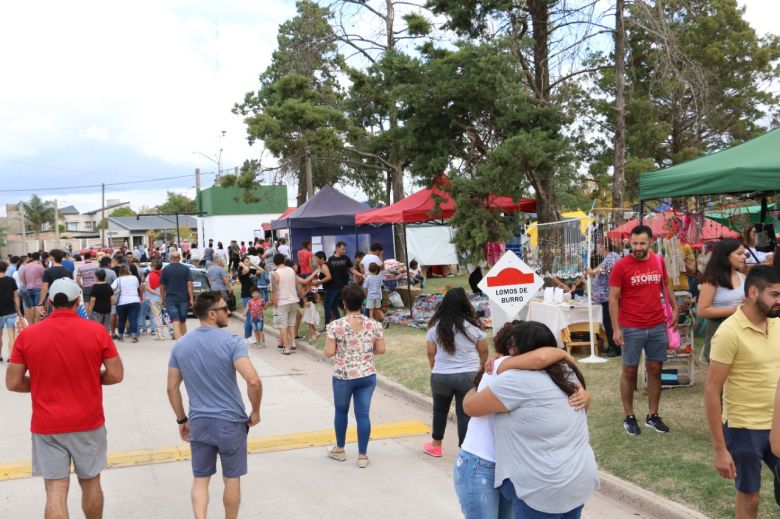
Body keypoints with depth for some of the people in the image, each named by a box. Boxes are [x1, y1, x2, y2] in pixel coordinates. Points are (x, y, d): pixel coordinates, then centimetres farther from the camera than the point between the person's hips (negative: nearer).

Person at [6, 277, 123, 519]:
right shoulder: (97, 331, -8)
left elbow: (13, 383, -3)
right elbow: (116, 375, -5)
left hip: (47, 426, 0)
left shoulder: (27, 335, -6)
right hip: (89, 422, 0)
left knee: (56, 491, 2)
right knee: (90, 483, 16)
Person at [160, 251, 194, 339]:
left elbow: (162, 286, 3)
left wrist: (163, 299, 12)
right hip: (184, 299, 1)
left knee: (176, 322, -7)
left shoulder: (165, 270, 1)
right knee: (183, 322, 15)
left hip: (170, 299, -1)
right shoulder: (186, 269, 1)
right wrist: (191, 298, -4)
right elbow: (189, 284, -6)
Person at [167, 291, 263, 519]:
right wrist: (255, 412, -9)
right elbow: (254, 381, -24)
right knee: (232, 479, 14)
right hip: (231, 422, -3)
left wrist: (182, 420, 16)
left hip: (198, 422, 4)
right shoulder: (231, 341, -16)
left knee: (200, 479, 15)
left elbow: (172, 388, 5)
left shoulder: (180, 345, 1)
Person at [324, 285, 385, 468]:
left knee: (341, 411, 19)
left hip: (343, 376, -2)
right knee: (363, 414, 7)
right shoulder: (374, 325, -4)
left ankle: (339, 449, 34)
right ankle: (362, 456, 12)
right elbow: (381, 350, 1)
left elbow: (329, 352, -12)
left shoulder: (335, 326, -12)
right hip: (367, 376, 2)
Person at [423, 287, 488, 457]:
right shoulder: (473, 325, -6)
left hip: (441, 376, 2)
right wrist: (479, 369, 21)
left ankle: (436, 445, 34)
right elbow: (484, 352, 3)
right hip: (469, 376, -1)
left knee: (440, 410, 20)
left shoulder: (436, 326, -3)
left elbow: (431, 353, 3)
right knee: (466, 413, 4)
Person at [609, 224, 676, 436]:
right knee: (629, 371, 5)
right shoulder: (621, 266, -11)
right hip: (631, 328, -4)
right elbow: (613, 299, -9)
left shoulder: (659, 261, 2)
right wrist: (616, 329, -13)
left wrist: (674, 308, 13)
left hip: (657, 326, 4)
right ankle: (629, 417, 16)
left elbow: (666, 284, 20)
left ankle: (652, 416, 21)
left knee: (655, 370, 9)